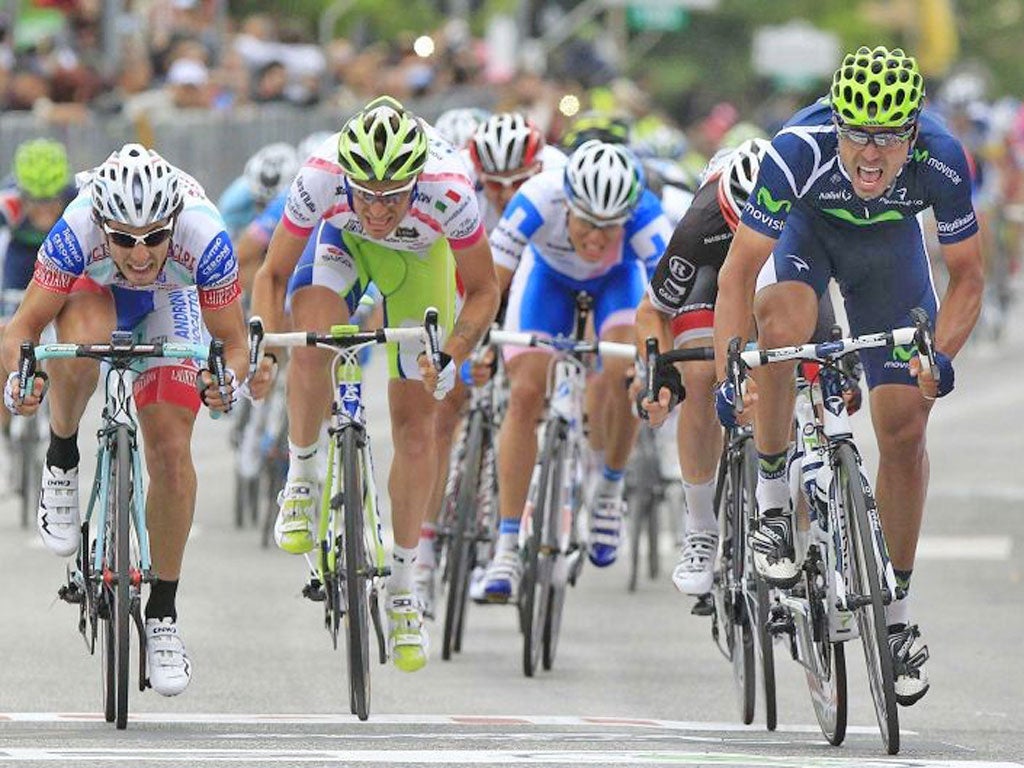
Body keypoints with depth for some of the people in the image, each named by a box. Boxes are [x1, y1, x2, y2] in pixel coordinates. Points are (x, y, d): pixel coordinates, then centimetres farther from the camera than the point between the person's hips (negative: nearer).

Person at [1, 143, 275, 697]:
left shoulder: (204, 237, -38)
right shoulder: (78, 231, -39)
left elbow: (233, 340, -26)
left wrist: (228, 380, -48)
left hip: (167, 301, 1)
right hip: (94, 291, -1)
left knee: (172, 451, -11)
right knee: (80, 342, -37)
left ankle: (162, 614, 4)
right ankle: (61, 461, -8)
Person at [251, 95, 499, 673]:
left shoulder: (448, 192, -39)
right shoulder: (321, 180, -37)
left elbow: (483, 291, -22)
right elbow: (274, 275, -21)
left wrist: (453, 355, -39)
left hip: (419, 255, 0)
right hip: (341, 240, 0)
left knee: (417, 424, -2)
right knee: (313, 338, -33)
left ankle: (402, 586, 14)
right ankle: (302, 473, -7)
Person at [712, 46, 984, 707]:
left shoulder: (941, 161, -34)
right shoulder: (800, 150, -39)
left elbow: (967, 277, -19)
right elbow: (738, 274, -32)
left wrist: (941, 356, -36)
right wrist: (728, 376, -41)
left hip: (889, 243, 2)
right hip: (807, 228, -2)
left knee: (905, 426, -5)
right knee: (781, 322, -36)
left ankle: (897, 614, 10)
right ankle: (772, 497, -14)